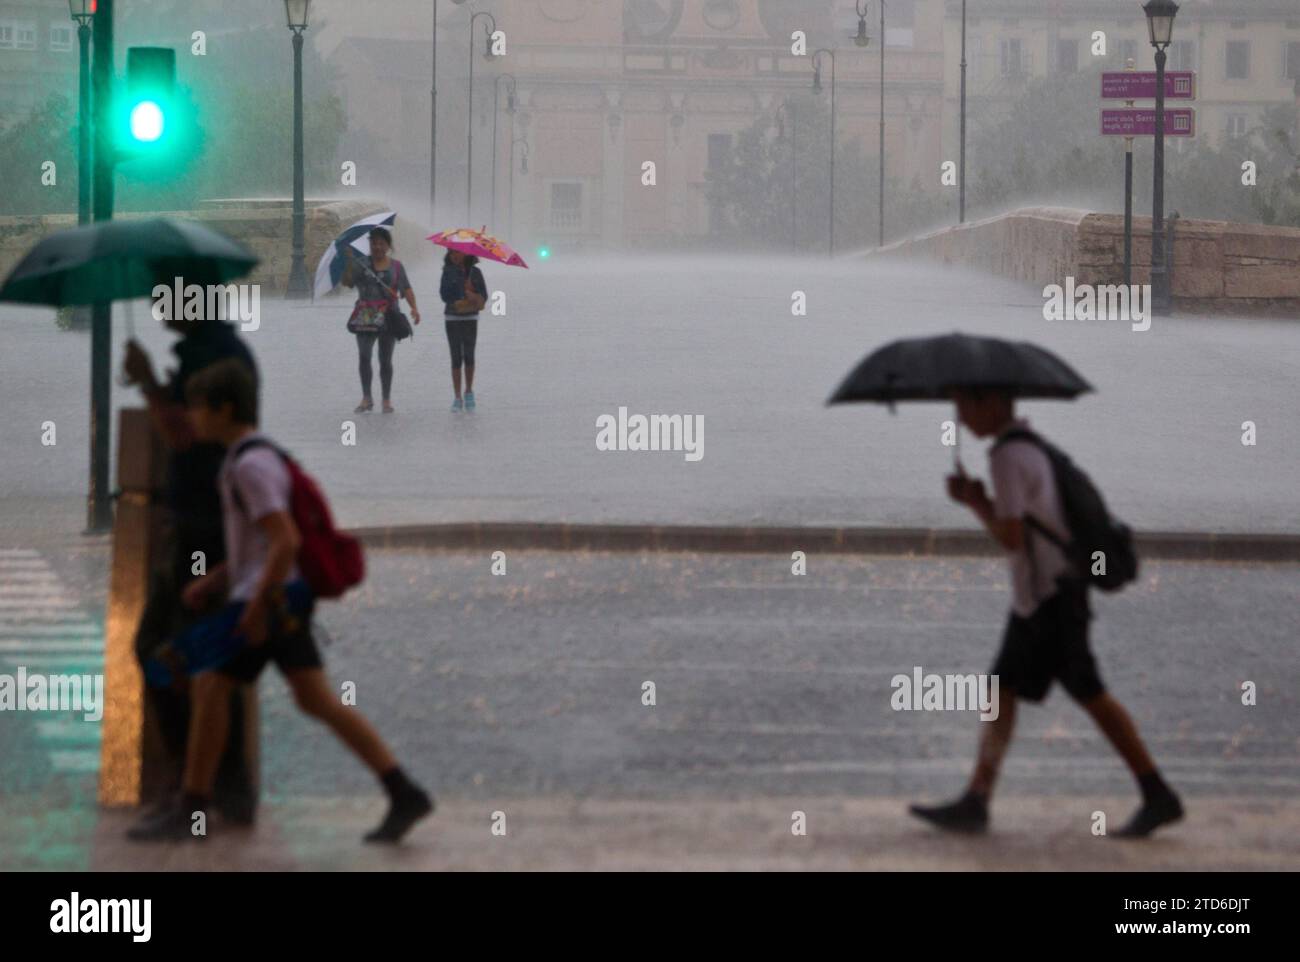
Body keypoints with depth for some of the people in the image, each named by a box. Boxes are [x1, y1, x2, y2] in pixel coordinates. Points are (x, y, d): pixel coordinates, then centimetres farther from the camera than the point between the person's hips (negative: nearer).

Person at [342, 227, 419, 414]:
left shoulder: (396, 267, 9)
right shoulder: (361, 264, 6)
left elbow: (406, 289, 3)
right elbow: (347, 282, -4)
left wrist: (414, 308, -12)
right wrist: (349, 262, -17)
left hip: (388, 317, 1)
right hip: (365, 318, -1)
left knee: (385, 360, 4)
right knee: (364, 356, -13)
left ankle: (387, 400, 12)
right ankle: (367, 398, -7)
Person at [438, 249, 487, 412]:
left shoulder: (474, 272, 2)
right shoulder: (448, 272, 0)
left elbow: (483, 295, 1)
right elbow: (445, 295, -6)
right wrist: (466, 294, -13)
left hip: (470, 319, 1)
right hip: (452, 319, -1)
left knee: (469, 356, 0)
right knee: (456, 358, -2)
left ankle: (469, 392, 19)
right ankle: (458, 398, 1)